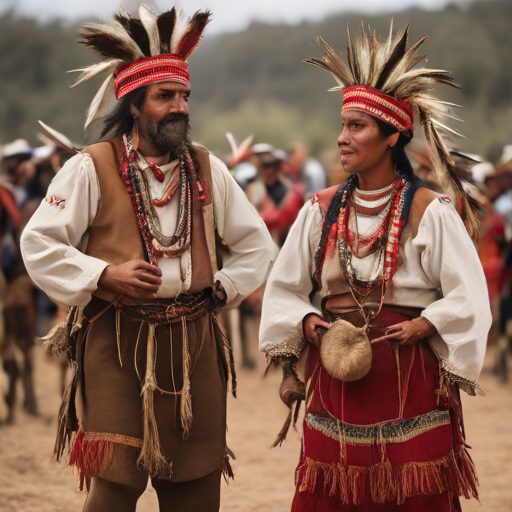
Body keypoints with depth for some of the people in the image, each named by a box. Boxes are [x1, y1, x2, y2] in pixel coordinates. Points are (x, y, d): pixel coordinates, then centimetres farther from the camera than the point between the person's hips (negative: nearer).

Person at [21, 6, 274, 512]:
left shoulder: (207, 170, 10)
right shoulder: (91, 169, -3)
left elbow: (256, 244, 20)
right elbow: (38, 246, -4)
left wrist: (222, 287, 6)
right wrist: (106, 275, -14)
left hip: (193, 342, 4)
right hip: (116, 342, -4)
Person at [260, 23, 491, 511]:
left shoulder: (429, 212, -4)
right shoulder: (321, 211, 8)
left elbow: (469, 296, -5)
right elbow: (283, 287, 13)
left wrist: (423, 325, -18)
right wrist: (308, 321, -3)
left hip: (410, 375, -3)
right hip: (336, 375, 3)